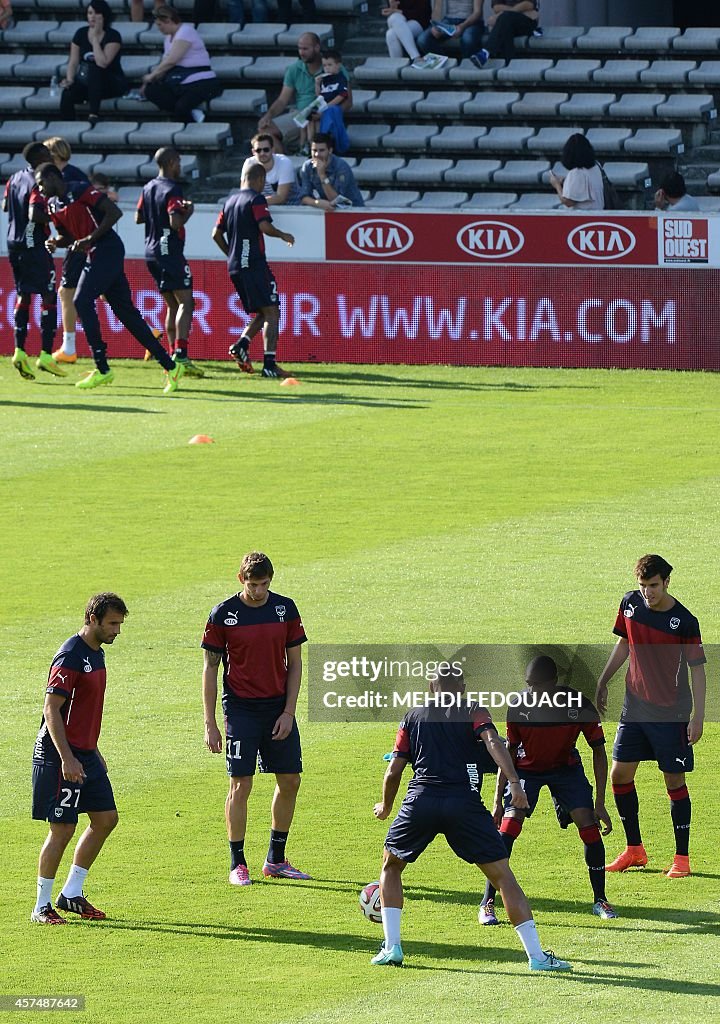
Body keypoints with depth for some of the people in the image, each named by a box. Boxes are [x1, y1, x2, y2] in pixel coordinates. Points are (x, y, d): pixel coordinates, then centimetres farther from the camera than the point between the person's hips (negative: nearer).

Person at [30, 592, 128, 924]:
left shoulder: (96, 654, 12)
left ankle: (71, 894, 17)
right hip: (61, 755, -9)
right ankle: (42, 906, 4)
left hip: (85, 754, 9)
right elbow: (51, 709, -20)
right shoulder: (70, 657, -17)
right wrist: (67, 759, -24)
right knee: (63, 828, -6)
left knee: (106, 818, 8)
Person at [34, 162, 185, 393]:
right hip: (95, 256, 9)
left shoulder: (79, 191, -12)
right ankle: (170, 366, 8)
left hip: (108, 250, -9)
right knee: (126, 312, 6)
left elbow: (114, 212, -17)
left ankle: (102, 369, -12)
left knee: (82, 302, -16)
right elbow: (67, 236, 25)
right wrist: (56, 243, 2)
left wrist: (90, 239, -20)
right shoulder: (53, 205, 15)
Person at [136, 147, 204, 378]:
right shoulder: (172, 190, -14)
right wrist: (188, 211, -5)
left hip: (152, 252, 9)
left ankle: (173, 354, 13)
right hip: (169, 251, -9)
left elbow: (138, 217, 20)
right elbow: (175, 223, -22)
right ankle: (180, 354, -23)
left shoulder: (149, 188, 12)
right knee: (186, 301, -10)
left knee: (172, 304, 14)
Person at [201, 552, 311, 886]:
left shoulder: (285, 609, 3)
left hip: (279, 708, 4)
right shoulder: (223, 614, -5)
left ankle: (276, 860, 19)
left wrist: (288, 712, -2)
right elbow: (210, 669, -1)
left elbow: (295, 664, 7)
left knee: (290, 781, 5)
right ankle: (237, 864, 2)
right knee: (241, 784, -7)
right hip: (241, 708, -4)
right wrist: (210, 724, -4)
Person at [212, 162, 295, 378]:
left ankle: (241, 344, -3)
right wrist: (283, 235, -2)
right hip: (254, 263, -8)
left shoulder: (230, 201, 16)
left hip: (234, 267, 8)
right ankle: (269, 364, -14)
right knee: (271, 312, -6)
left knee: (261, 313, 17)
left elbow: (217, 234, 18)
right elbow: (265, 226, -20)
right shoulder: (256, 199, -7)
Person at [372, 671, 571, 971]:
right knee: (502, 875, 4)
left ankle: (391, 948, 16)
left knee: (391, 867, 25)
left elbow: (393, 771, 19)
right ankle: (536, 955, -1)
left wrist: (385, 807, 36)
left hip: (420, 800, 2)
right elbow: (493, 741, -6)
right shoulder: (473, 713, 15)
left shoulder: (413, 718, 21)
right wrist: (514, 783, -16)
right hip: (464, 803, -2)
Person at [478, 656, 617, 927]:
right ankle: (488, 903, -11)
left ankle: (600, 900, 3)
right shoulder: (519, 707, -22)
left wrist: (600, 803, -16)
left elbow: (599, 752, -13)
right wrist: (498, 800, -10)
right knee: (508, 826, -20)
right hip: (526, 769, 0)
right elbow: (509, 751, -8)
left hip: (566, 766, 0)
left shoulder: (579, 707, -24)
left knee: (588, 824, -15)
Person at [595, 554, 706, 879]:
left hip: (671, 712, -5)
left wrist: (698, 715, -15)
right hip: (635, 707, 5)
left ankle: (682, 857, 8)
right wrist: (603, 682, 16)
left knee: (675, 780, -2)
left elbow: (697, 669, -11)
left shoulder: (684, 621, -15)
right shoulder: (630, 603, 0)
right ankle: (634, 851, 20)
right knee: (620, 776, 6)